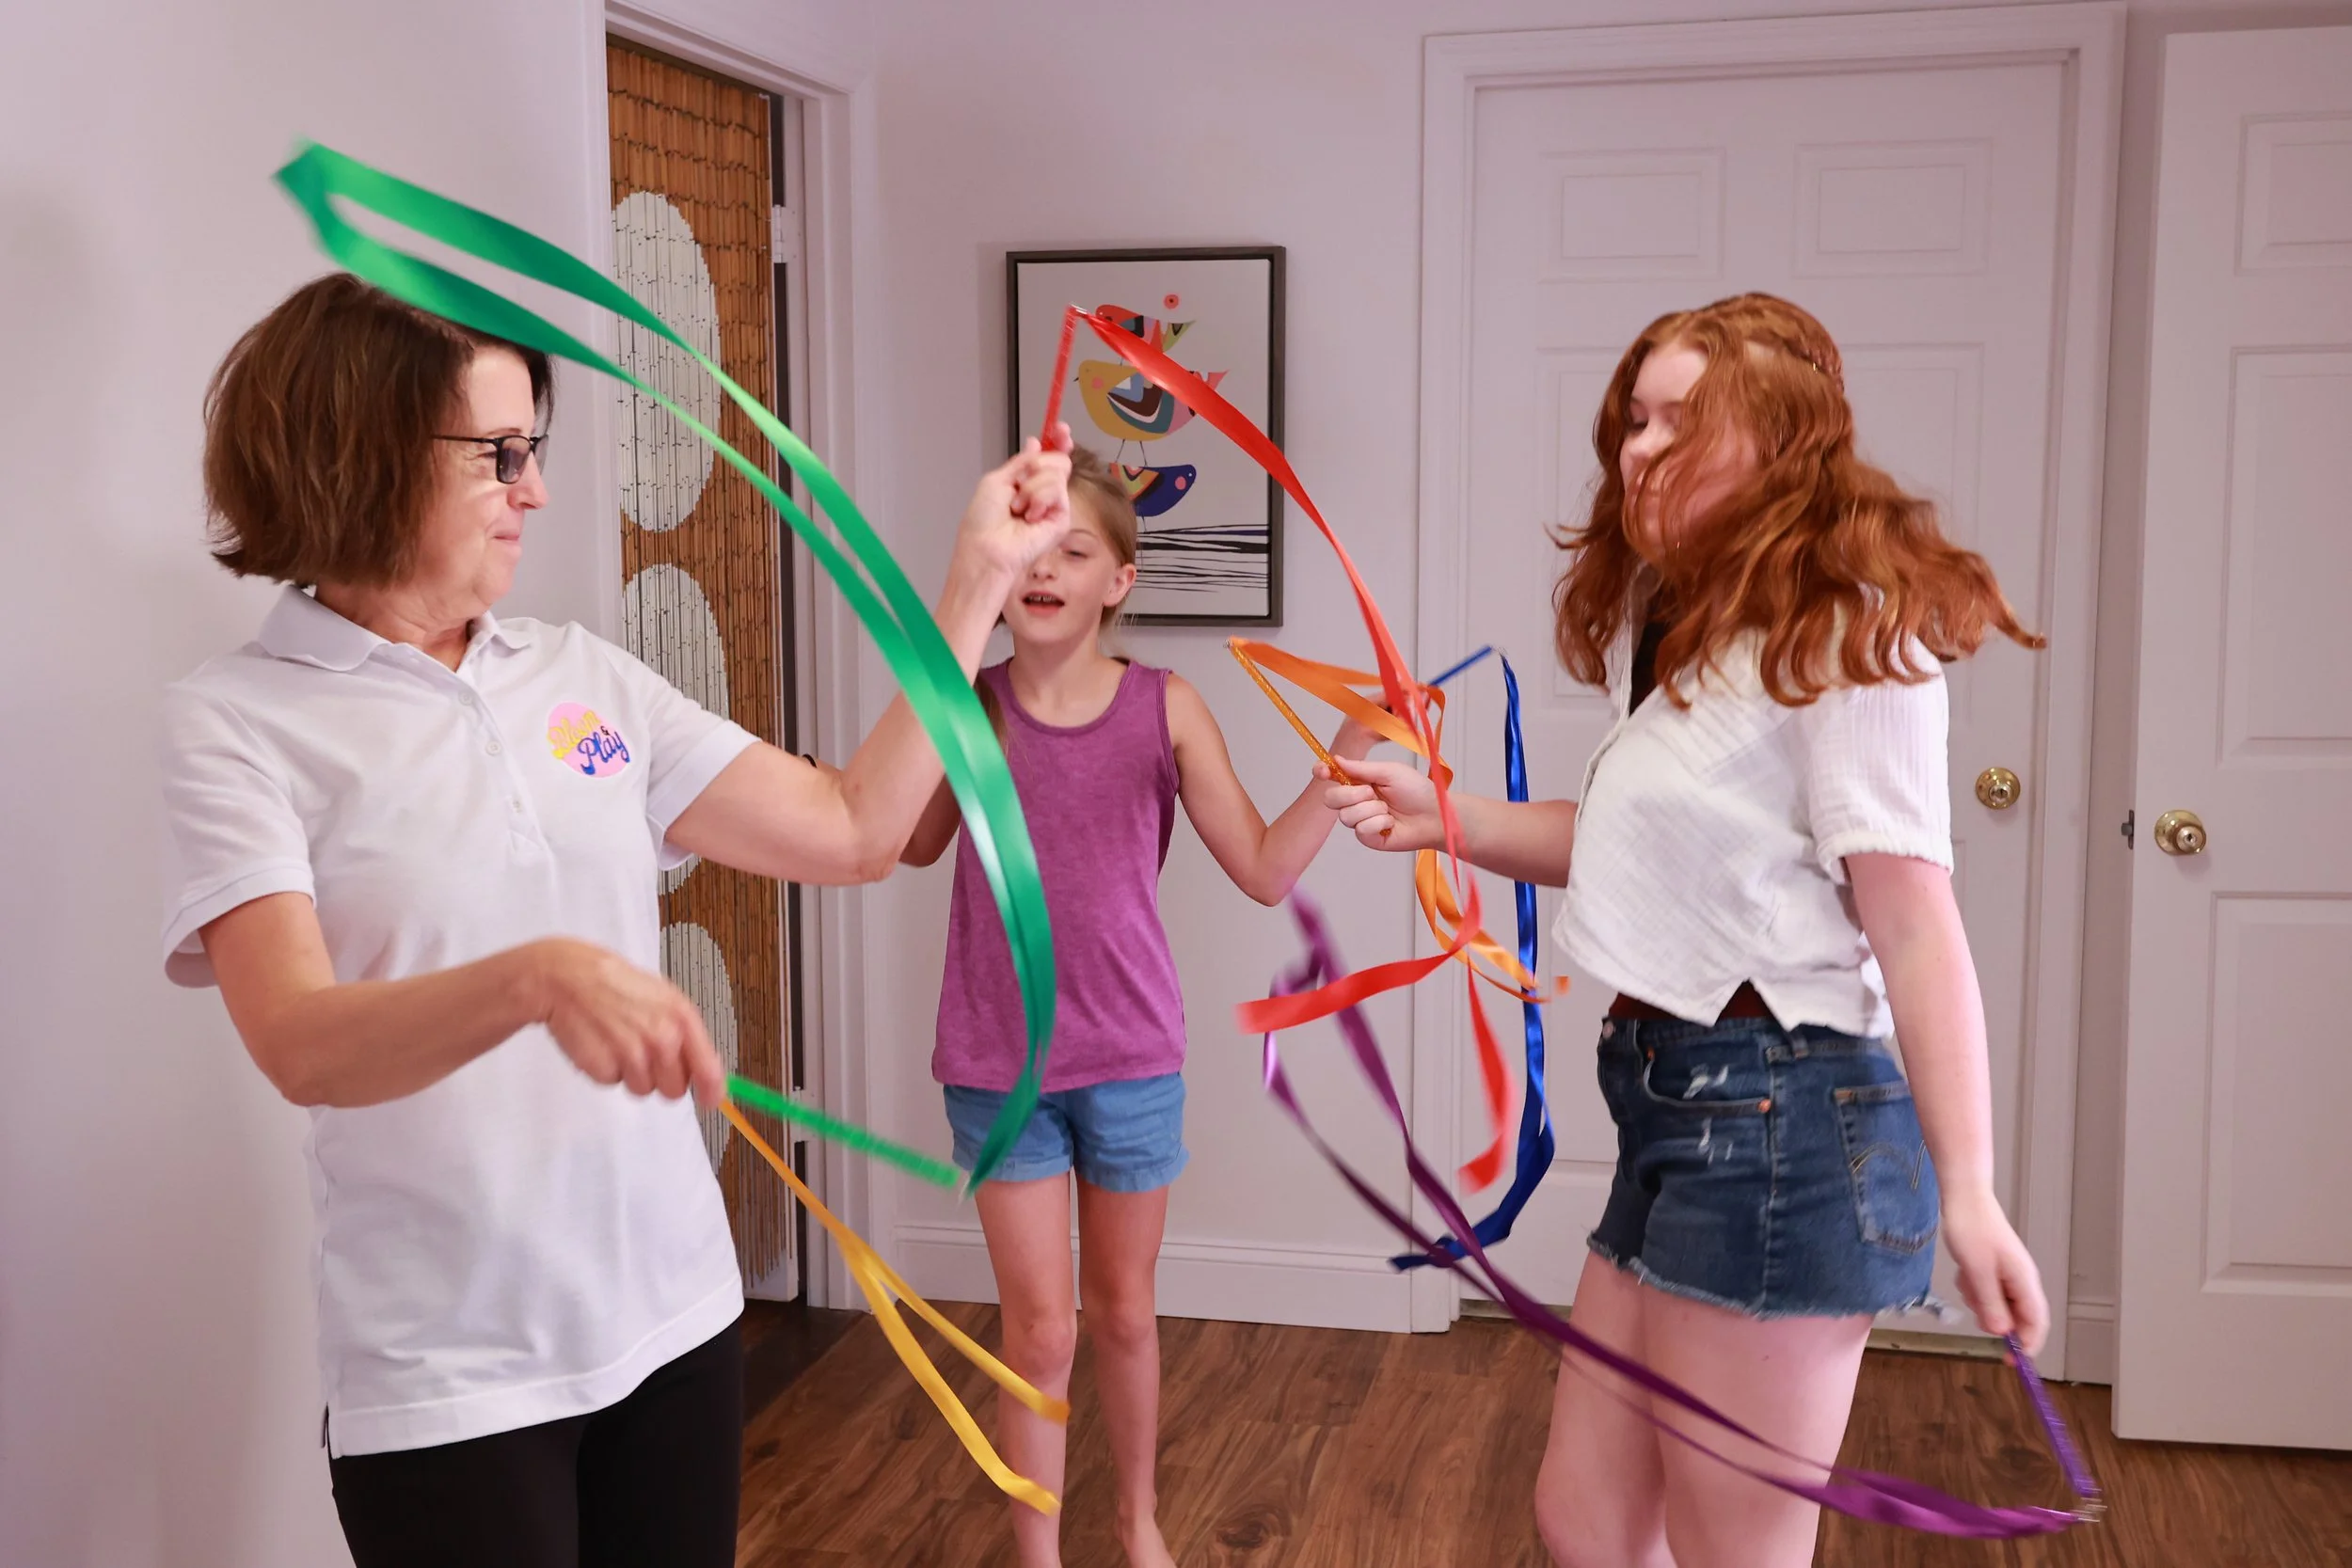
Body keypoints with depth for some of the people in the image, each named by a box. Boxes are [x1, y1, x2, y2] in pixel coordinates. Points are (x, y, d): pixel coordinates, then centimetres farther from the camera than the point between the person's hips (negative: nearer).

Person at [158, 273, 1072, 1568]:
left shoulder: (582, 675, 6)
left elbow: (853, 830, 5)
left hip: (674, 1315, 5)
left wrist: (978, 579, 4)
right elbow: (300, 1047, -22)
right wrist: (539, 977, -40)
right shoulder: (237, 723, -8)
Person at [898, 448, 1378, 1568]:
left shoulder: (1165, 709, -7)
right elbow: (913, 842, -15)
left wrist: (1351, 748, -17)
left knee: (1124, 1312, 18)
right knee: (1041, 1331, 5)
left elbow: (1264, 868, -9)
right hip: (999, 1065, -1)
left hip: (1131, 1060, 1)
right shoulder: (969, 705, -5)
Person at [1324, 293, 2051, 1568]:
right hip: (1670, 1092, 9)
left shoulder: (1842, 633, -12)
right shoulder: (1669, 625, 16)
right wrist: (1443, 820, 5)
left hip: (1774, 1115, -9)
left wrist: (1967, 1194, -22)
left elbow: (1912, 917, -18)